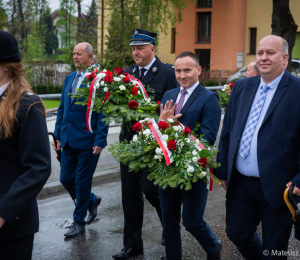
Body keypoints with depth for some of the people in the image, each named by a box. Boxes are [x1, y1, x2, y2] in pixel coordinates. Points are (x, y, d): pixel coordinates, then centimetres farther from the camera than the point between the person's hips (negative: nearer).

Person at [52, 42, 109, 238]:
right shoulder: (70, 78, 12)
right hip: (68, 140, 7)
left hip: (88, 141, -7)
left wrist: (100, 140, -16)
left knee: (82, 182, 3)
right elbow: (62, 108, 16)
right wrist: (58, 135, 12)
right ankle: (92, 200, 36)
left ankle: (79, 222, 19)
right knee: (66, 179, 10)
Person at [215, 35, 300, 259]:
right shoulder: (242, 87, 7)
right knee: (237, 233, 18)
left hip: (278, 188, -5)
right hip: (240, 183, 5)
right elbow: (227, 131, 12)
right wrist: (223, 169, 11)